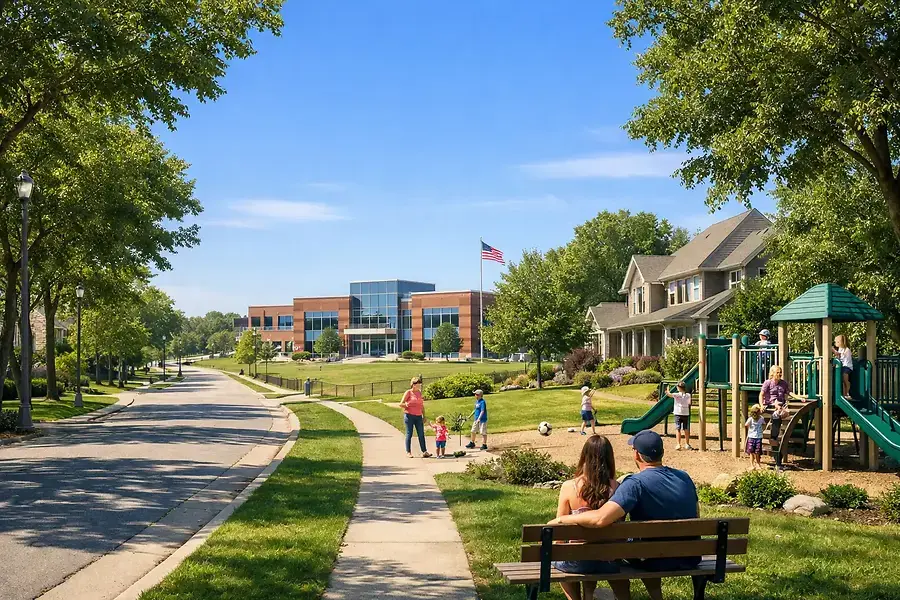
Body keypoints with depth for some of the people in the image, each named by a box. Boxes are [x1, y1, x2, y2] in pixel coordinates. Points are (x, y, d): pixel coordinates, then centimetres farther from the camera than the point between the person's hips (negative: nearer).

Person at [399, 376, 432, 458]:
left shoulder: (419, 393, 13)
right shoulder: (408, 392, -4)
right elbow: (401, 404, -6)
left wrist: (424, 416, 14)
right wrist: (408, 408, -10)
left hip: (418, 416, 5)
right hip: (409, 416, -5)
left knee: (421, 434, 0)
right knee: (409, 434, 1)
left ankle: (424, 452, -1)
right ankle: (408, 452, 8)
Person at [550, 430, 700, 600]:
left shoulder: (635, 483, -23)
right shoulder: (684, 477, -3)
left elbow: (600, 518, -35)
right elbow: (695, 516, 11)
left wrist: (561, 519, -21)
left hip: (659, 562, -6)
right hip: (690, 559, 6)